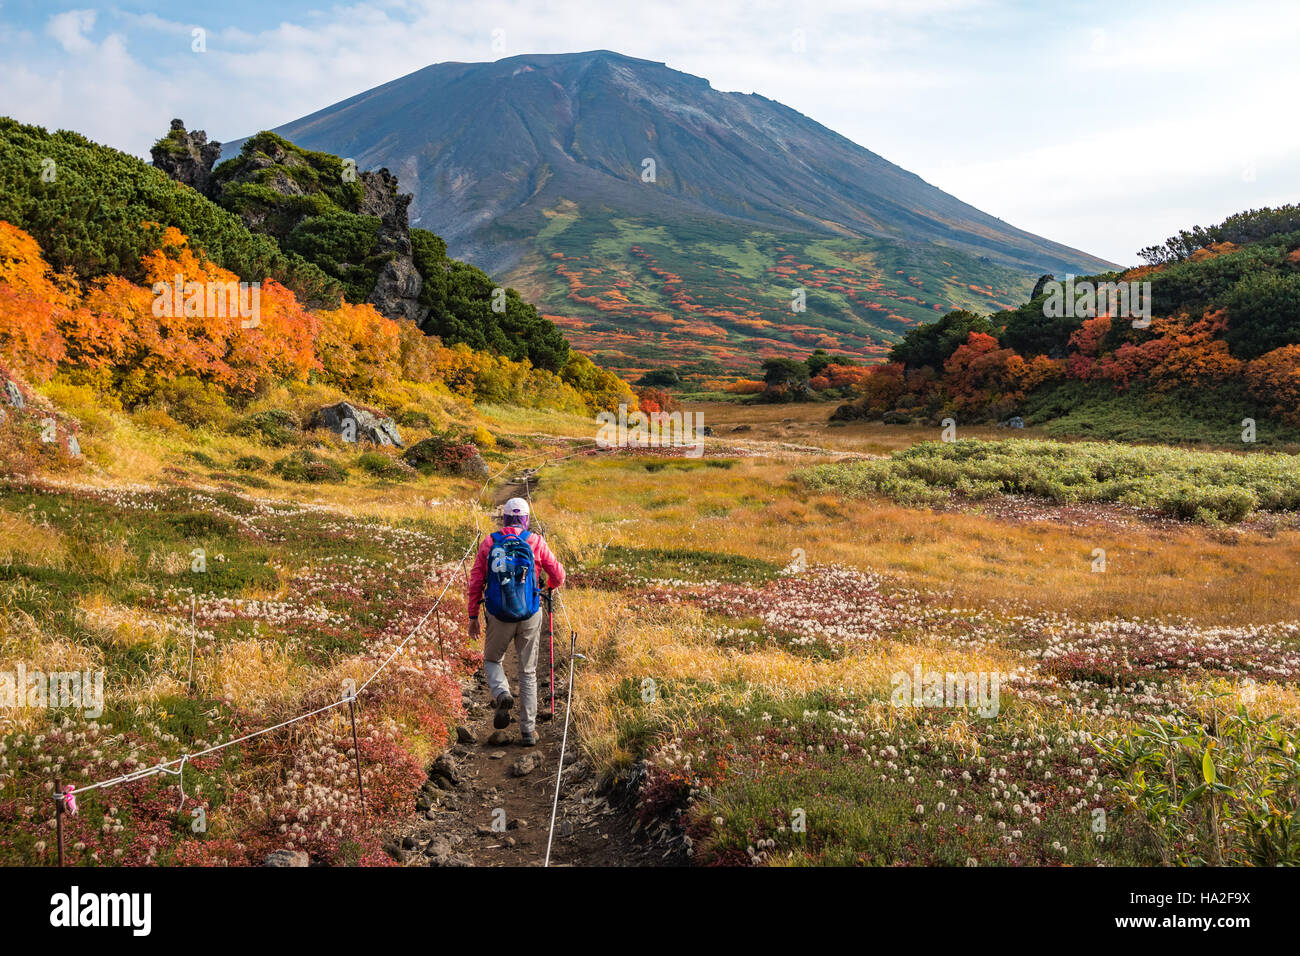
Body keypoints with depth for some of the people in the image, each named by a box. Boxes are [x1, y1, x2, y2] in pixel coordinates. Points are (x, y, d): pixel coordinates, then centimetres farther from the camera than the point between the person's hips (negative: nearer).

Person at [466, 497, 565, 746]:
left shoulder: (488, 543, 1)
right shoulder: (536, 542, -1)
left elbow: (475, 582, 1)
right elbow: (558, 575, 4)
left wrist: (473, 616, 9)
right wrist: (550, 586, 28)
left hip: (499, 616, 0)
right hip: (530, 615, 0)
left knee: (492, 660, 22)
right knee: (528, 672, 11)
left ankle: (502, 694, -9)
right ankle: (528, 731, 11)